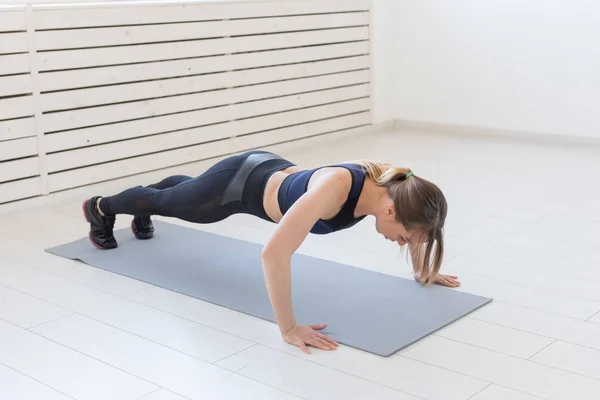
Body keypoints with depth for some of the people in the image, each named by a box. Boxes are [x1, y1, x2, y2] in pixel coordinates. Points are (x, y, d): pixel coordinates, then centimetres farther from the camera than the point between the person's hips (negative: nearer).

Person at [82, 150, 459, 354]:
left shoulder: (394, 185, -28)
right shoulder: (335, 186, -49)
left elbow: (412, 220, -1)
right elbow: (274, 254, -52)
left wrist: (425, 270, 1)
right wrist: (289, 328, -47)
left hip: (273, 173, 6)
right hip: (238, 185, -6)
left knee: (177, 196, 38)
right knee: (169, 202, 27)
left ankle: (142, 213, 71)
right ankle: (101, 207, 59)